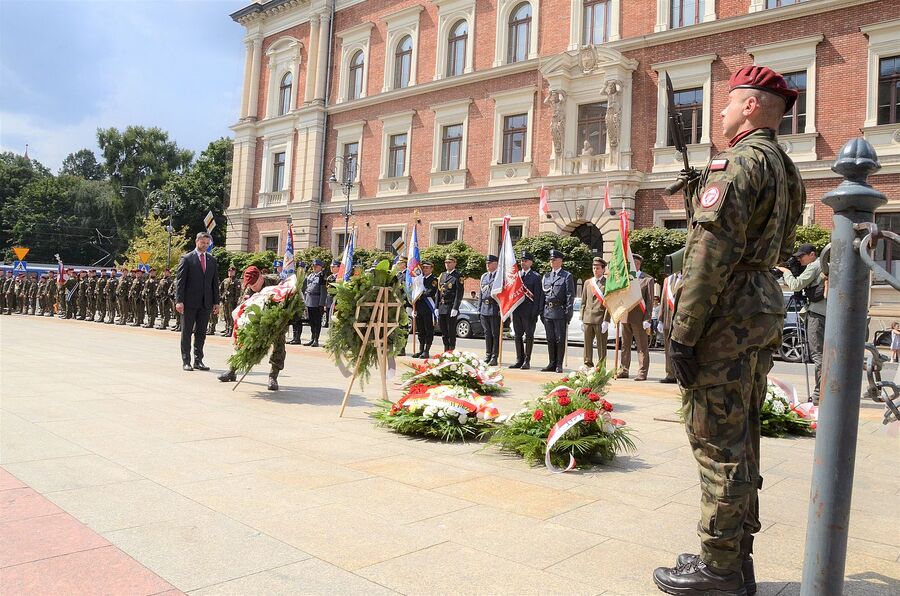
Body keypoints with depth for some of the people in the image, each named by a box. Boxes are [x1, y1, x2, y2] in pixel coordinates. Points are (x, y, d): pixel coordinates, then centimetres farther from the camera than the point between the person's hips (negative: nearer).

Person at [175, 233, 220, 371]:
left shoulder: (212, 260, 12)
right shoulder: (187, 258, -2)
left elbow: (215, 282, 14)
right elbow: (180, 281, -6)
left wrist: (216, 302, 8)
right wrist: (179, 301, -14)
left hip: (206, 302, 4)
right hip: (190, 302, -4)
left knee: (201, 333, 8)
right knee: (186, 332, 4)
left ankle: (198, 360, 15)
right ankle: (186, 361, 9)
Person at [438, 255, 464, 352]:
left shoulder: (458, 276, -5)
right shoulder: (442, 276, 16)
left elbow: (459, 294, -11)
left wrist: (455, 308, -18)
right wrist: (437, 307, 11)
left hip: (451, 307, -7)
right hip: (441, 307, 7)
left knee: (451, 331, -3)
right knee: (443, 331, 11)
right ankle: (445, 351, 20)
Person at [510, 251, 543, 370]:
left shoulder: (535, 276, -2)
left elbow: (537, 296, -6)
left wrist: (535, 312, -12)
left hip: (529, 311, -5)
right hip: (516, 310, 5)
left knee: (529, 336, 1)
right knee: (517, 336, 9)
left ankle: (527, 361, 7)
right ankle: (519, 360, 17)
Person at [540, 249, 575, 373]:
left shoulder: (567, 276, 1)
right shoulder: (546, 276, 16)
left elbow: (570, 296, -4)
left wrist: (568, 312, -11)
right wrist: (542, 312, 10)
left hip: (560, 312, -5)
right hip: (547, 312, 5)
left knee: (560, 339, -1)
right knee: (550, 339, 9)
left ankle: (559, 365, 6)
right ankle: (552, 364, 17)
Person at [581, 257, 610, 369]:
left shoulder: (608, 283, 0)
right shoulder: (587, 282, 15)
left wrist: (606, 321, -11)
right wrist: (582, 319, 10)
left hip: (601, 319, -4)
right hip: (588, 319, 4)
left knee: (601, 346, 1)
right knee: (587, 344, 7)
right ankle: (588, 366, 15)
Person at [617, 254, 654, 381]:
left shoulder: (647, 279, 1)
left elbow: (649, 301, -3)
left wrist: (647, 319, -11)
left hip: (639, 318, -5)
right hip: (625, 317, 5)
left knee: (642, 347, -1)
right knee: (625, 346, 10)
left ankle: (642, 372, 3)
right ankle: (623, 370, 17)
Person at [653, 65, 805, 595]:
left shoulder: (740, 160, -11)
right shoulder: (786, 168, 19)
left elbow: (712, 252, -21)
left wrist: (683, 333, -20)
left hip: (728, 318, -10)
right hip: (766, 312, 10)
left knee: (719, 443, -3)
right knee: (740, 442, 15)